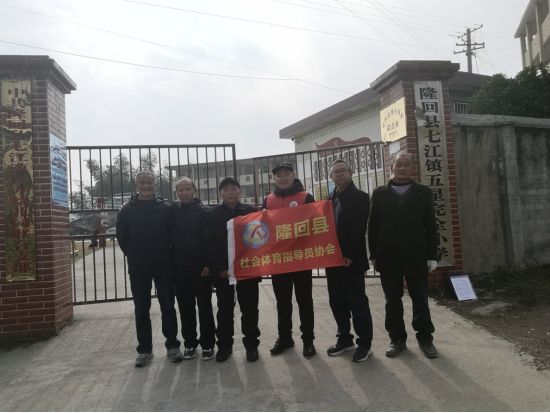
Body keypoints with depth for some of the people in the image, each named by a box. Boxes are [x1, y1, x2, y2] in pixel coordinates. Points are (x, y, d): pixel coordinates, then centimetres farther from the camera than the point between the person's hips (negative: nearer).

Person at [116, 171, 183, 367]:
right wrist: (134, 256, 7)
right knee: (141, 310, 8)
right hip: (138, 269, 1)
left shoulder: (166, 209, -2)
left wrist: (166, 255, 2)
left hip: (164, 267, 0)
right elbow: (122, 238, 5)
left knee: (168, 307, 7)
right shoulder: (127, 211, 0)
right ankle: (144, 349, 21)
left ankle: (173, 346, 20)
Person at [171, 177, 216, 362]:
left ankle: (208, 343, 17)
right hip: (179, 266, 3)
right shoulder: (173, 210, 4)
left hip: (200, 266, -3)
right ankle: (189, 343, 24)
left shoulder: (204, 211, -7)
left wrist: (209, 263, -12)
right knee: (185, 306, 11)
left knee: (204, 305, 5)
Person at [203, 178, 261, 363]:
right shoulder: (211, 215, 3)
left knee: (250, 309, 7)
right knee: (225, 310, 10)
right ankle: (224, 345, 23)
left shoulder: (251, 211, 4)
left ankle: (251, 345, 20)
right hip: (223, 270, 0)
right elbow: (209, 244, -3)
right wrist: (220, 268, -11)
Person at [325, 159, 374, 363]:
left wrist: (349, 256, -19)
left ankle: (364, 343, 12)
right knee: (337, 302, 12)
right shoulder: (329, 199, 13)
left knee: (357, 301, 0)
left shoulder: (360, 197, -6)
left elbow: (359, 229, -14)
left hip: (351, 259, -6)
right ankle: (345, 339, 25)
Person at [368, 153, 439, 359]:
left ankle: (425, 338, 24)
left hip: (416, 256, 0)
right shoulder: (380, 193, 6)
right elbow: (373, 226, 3)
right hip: (388, 256, 1)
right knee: (392, 301, 7)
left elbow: (430, 226, 2)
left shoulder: (423, 192, 5)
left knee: (420, 300, 9)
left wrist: (432, 255, -3)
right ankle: (397, 338, 21)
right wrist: (374, 255, -1)